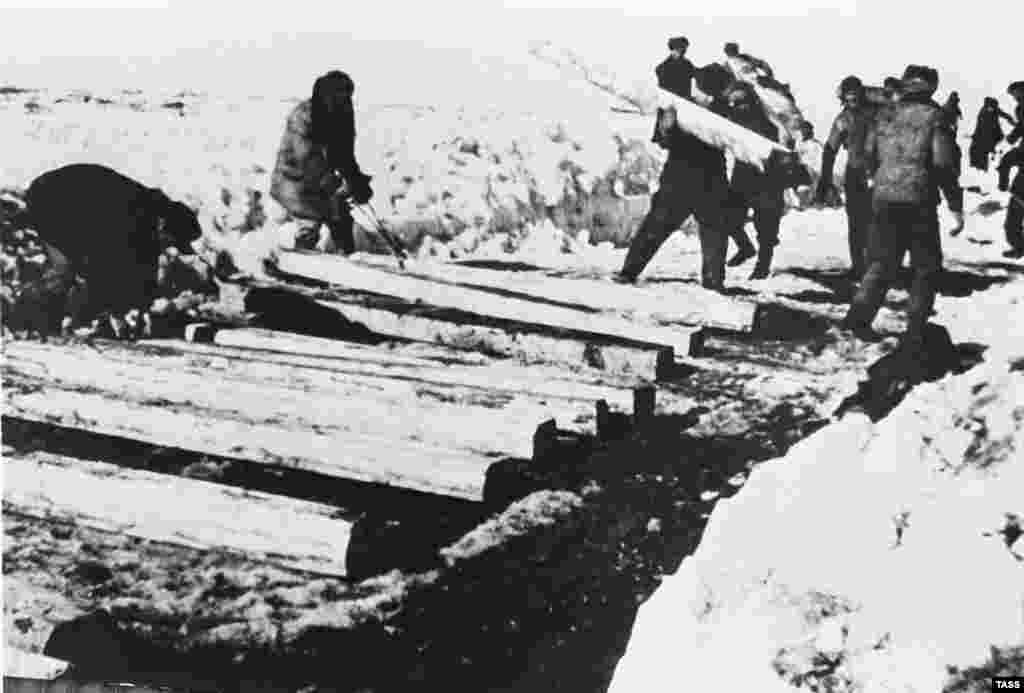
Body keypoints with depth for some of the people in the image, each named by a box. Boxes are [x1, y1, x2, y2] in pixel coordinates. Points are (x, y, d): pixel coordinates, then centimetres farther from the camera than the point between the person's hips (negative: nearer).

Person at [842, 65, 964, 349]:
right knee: (926, 268, 9)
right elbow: (944, 164, -9)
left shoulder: (885, 115, 7)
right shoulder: (933, 116, -4)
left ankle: (859, 314, -5)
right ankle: (915, 331, 4)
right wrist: (956, 205, -5)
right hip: (919, 201, -4)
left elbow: (868, 156, 10)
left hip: (883, 199, 4)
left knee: (881, 263, 14)